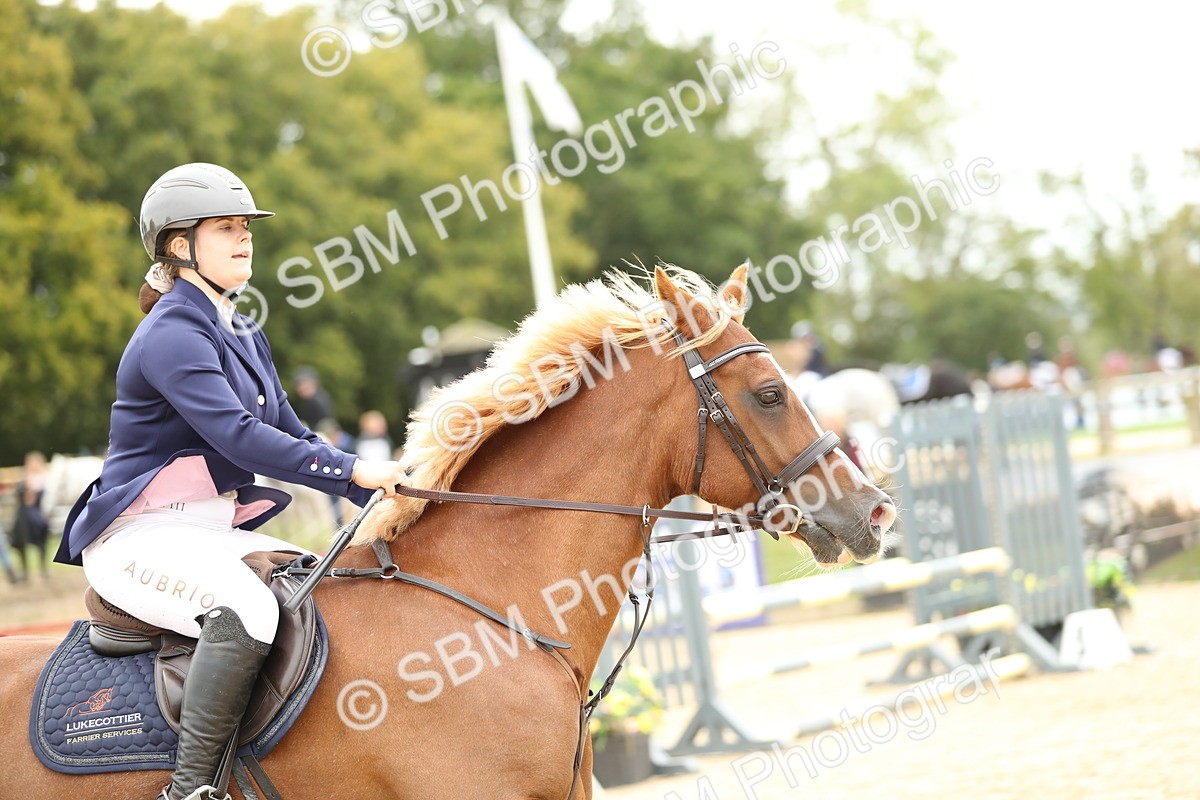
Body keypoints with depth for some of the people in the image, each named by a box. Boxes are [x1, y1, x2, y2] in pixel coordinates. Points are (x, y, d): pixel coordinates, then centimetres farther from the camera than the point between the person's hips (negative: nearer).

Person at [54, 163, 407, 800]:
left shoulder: (241, 336, 17)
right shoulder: (172, 334, -14)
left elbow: (290, 436, 18)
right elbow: (238, 436, -25)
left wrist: (385, 496, 6)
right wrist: (355, 472, -24)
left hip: (218, 530, 10)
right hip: (142, 536, -10)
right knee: (246, 610, -36)